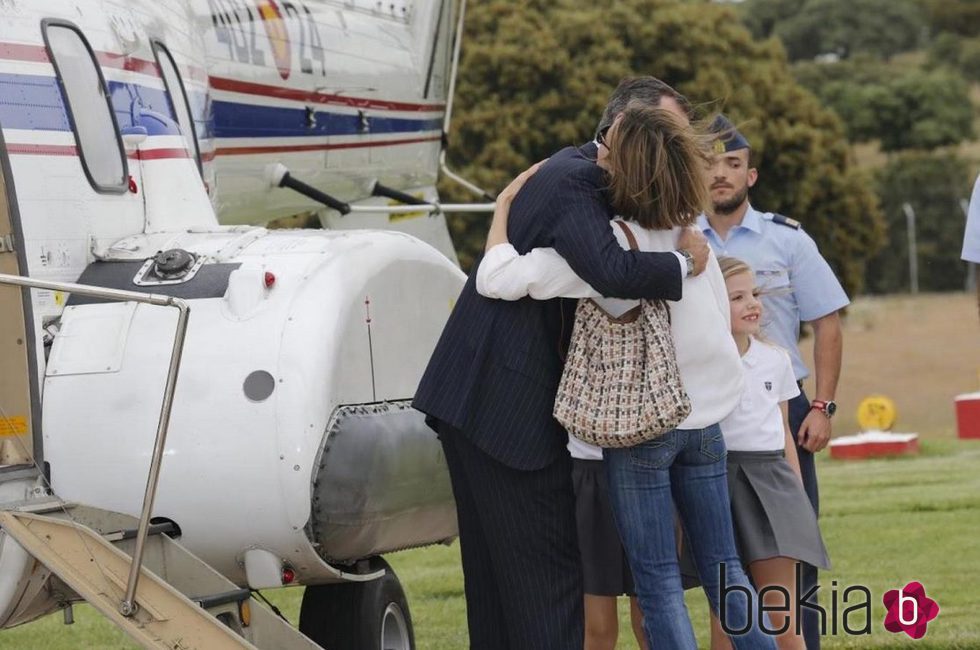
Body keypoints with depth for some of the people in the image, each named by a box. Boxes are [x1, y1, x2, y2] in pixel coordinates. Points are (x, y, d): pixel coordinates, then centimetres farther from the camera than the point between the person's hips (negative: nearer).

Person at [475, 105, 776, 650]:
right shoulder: (690, 235, 4)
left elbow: (497, 279, -19)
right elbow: (722, 320, 13)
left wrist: (505, 206, -5)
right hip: (704, 420, 6)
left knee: (658, 579, 0)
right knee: (723, 568, 12)